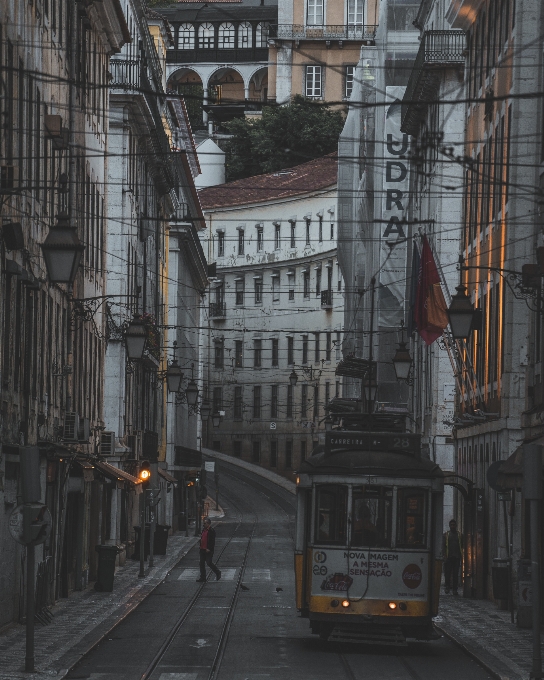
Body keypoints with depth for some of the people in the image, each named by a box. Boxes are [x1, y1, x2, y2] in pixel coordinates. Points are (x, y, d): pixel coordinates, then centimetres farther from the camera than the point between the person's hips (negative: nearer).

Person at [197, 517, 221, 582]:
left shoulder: (212, 530, -14)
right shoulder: (203, 529, 11)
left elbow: (212, 541, -17)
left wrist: (209, 549, -20)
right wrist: (201, 546, 10)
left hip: (208, 550, -8)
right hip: (202, 549, 8)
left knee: (209, 562, -5)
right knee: (202, 563, 8)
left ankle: (217, 572, 18)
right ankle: (203, 578, 14)